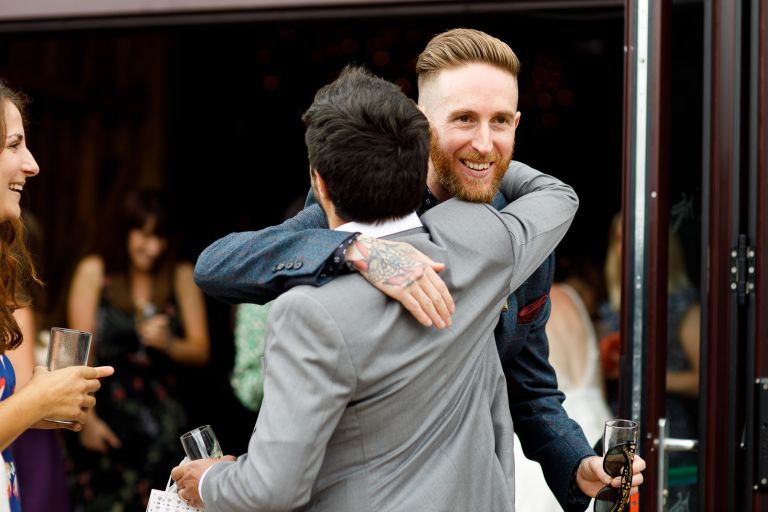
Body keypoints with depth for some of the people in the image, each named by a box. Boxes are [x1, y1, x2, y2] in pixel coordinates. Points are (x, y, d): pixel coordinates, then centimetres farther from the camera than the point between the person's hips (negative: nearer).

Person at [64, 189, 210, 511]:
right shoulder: (94, 271, 1)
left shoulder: (182, 276, 6)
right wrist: (87, 419, -6)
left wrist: (168, 343, -14)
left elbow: (200, 352, 7)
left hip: (162, 421, 1)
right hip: (107, 416, -1)